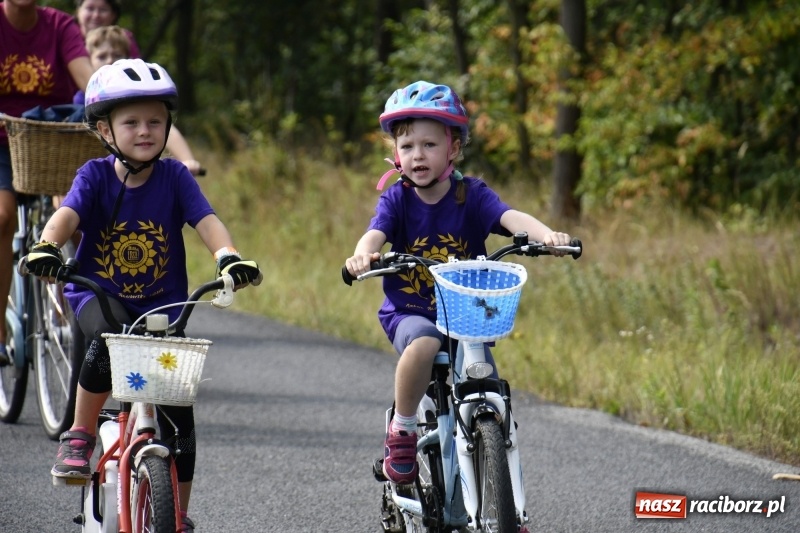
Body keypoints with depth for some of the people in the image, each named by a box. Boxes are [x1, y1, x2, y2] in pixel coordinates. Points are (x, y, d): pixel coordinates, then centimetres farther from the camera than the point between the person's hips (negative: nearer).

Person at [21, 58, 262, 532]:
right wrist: (47, 247, -45)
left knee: (178, 413, -6)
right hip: (98, 295, -1)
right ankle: (79, 438, -15)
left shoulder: (174, 177, -5)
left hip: (162, 305, 2)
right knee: (109, 340, -37)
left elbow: (207, 221, -17)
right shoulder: (96, 176, -7)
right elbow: (68, 214, -23)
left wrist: (229, 257, -38)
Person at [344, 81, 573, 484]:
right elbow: (376, 233, -21)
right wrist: (363, 254, -46)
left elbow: (511, 217, -20)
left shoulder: (471, 195, -3)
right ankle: (401, 431, -17)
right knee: (423, 343, -36)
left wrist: (547, 235, -42)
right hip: (408, 312, -2)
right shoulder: (397, 198, -2)